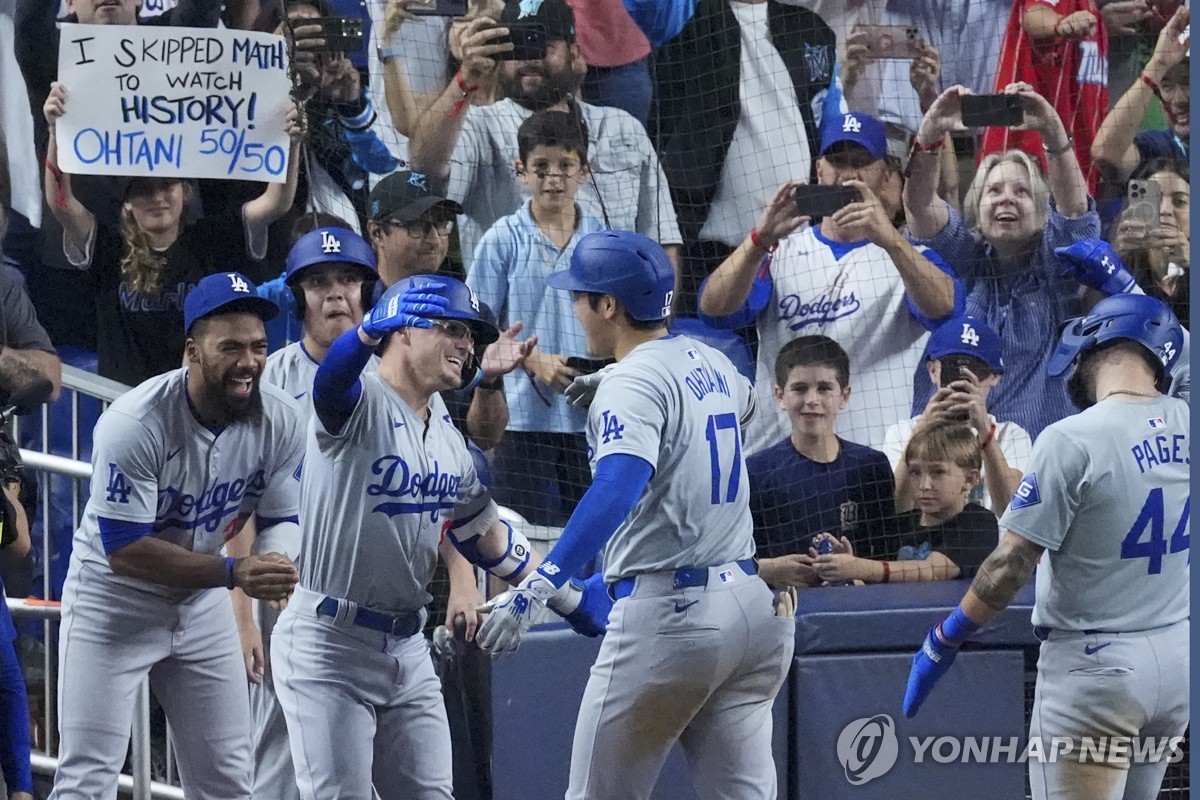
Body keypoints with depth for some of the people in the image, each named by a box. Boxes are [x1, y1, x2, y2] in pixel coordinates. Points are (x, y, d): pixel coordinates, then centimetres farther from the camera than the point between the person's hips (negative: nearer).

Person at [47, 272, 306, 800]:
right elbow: (124, 550, -29)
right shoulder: (135, 423, -29)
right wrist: (233, 573, -37)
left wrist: (277, 565, -27)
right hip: (114, 602, -5)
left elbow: (281, 519, -2)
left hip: (202, 603, 5)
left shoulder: (279, 420, -13)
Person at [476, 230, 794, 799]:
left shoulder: (632, 383, -11)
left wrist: (536, 587, -38)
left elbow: (617, 490, -28)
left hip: (669, 611, -8)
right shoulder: (713, 364, 14)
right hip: (751, 600, 8)